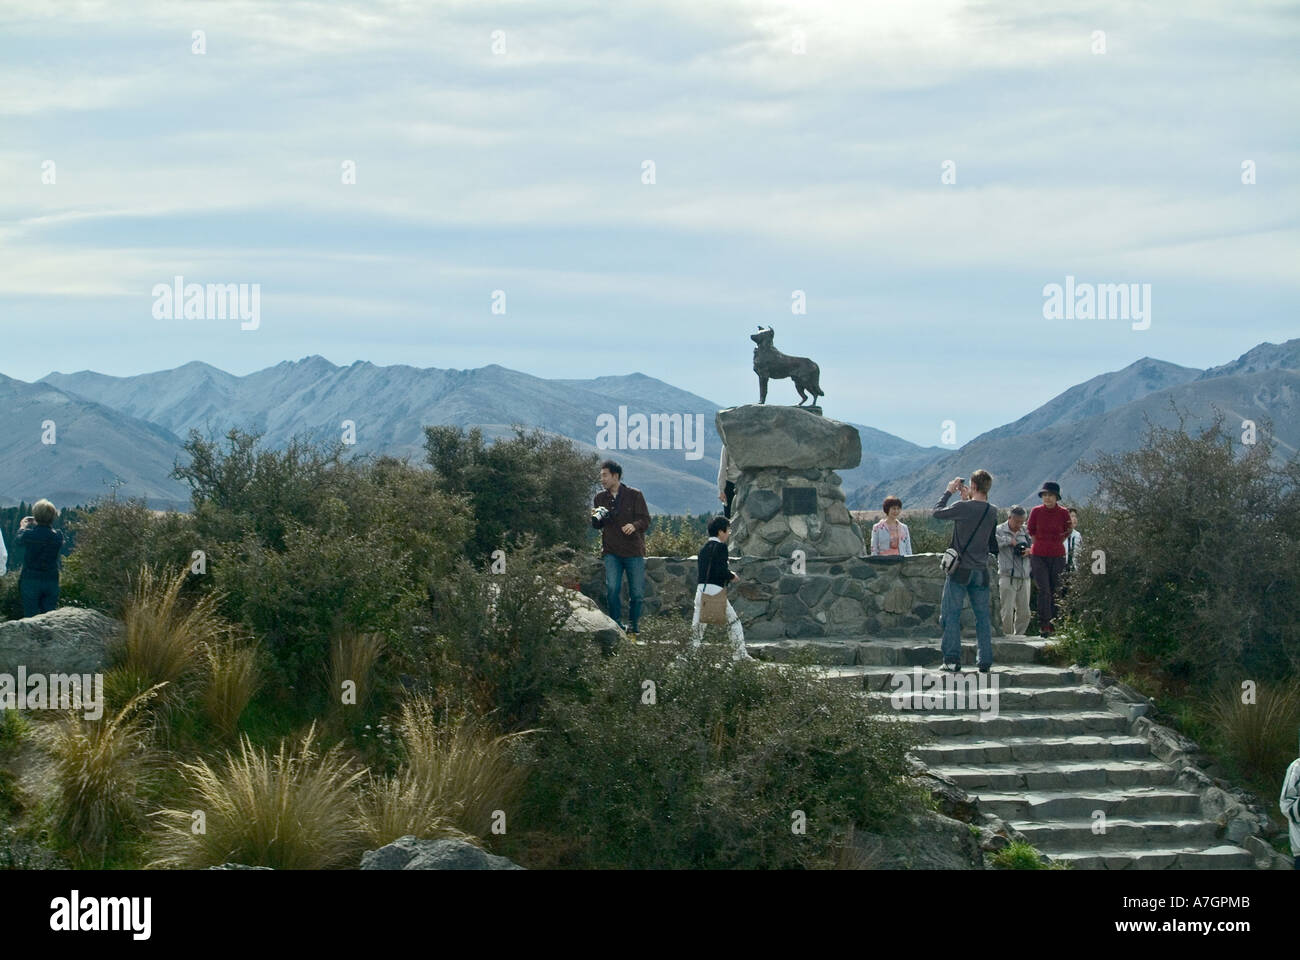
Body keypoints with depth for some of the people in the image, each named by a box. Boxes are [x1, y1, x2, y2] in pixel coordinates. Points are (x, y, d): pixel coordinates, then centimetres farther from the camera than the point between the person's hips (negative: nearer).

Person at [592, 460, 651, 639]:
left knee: (637, 592, 0)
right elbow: (597, 526, 15)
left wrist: (634, 525, -25)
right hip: (611, 551, 2)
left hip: (633, 551, -2)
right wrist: (596, 518, -8)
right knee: (612, 589, -13)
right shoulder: (601, 498, 10)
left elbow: (646, 519, -3)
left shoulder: (634, 495, 0)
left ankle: (632, 628, 17)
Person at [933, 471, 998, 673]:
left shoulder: (963, 507, -14)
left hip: (961, 570, -5)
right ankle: (984, 661, 6)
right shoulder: (993, 512, 3)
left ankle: (952, 660, -2)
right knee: (983, 616, 9)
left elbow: (937, 512, -2)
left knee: (952, 615, 2)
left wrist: (948, 492, 13)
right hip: (981, 571, 5)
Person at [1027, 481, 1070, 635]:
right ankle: (1044, 625, -8)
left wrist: (1054, 545, 11)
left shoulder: (1063, 513, -3)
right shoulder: (1036, 511, -3)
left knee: (1056, 591, 4)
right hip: (1039, 556, -1)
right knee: (1044, 590, -8)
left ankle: (1054, 623, 14)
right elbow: (1031, 532, 10)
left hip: (1057, 556, 1)